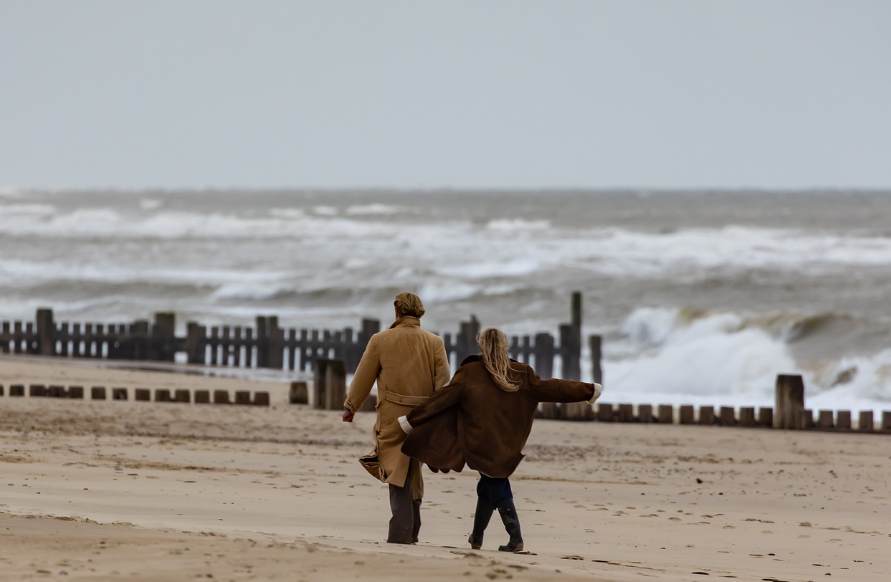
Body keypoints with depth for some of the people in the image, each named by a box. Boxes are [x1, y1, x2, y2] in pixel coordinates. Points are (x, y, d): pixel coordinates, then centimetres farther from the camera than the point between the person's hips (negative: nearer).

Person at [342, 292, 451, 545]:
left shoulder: (381, 341, -3)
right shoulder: (435, 343, 3)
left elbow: (364, 377, 4)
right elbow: (443, 382, 0)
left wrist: (350, 407, 15)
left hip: (393, 417, -3)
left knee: (398, 474, -1)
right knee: (412, 473, 16)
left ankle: (402, 531, -10)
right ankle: (411, 531, 21)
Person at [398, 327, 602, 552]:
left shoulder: (469, 373, -8)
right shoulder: (520, 374, 0)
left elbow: (442, 398, -7)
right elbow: (550, 389, 4)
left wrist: (412, 419, 0)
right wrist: (588, 391, 14)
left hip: (481, 446, -3)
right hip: (507, 446, 3)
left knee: (496, 490, 5)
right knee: (488, 487, 16)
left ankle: (516, 538, -2)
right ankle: (476, 537, 17)